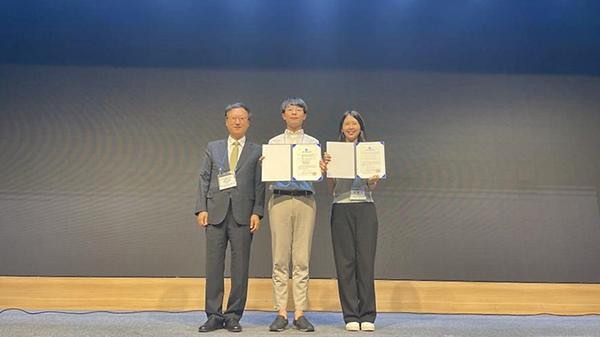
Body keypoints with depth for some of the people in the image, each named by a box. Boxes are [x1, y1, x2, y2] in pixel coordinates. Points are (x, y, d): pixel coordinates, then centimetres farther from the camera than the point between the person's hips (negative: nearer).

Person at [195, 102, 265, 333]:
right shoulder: (213, 148, 15)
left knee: (240, 267, 2)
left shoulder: (256, 152, 10)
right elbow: (204, 180, 10)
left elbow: (260, 185, 4)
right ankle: (214, 316, 12)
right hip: (216, 212, 1)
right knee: (213, 265, 2)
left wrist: (257, 213, -7)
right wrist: (201, 208, -1)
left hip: (243, 215, -1)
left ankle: (233, 316, 13)